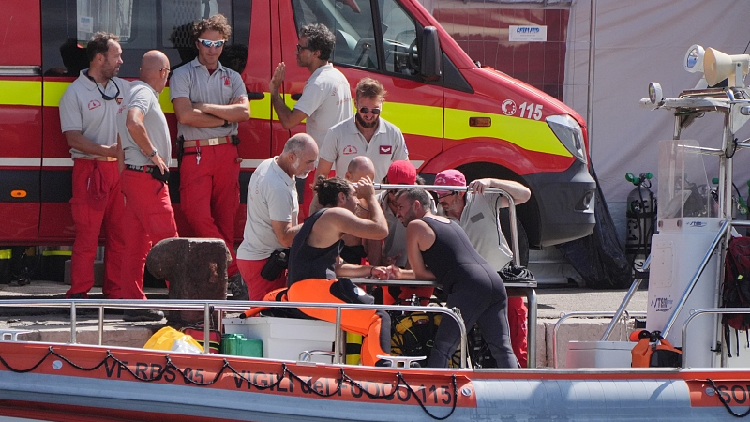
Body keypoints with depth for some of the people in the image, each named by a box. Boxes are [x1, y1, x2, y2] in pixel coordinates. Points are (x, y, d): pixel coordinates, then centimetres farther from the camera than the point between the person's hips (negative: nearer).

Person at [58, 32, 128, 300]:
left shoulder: (124, 88, 14)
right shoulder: (75, 93, -2)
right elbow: (74, 138, -9)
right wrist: (108, 150, -19)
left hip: (120, 169, 5)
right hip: (90, 170, -5)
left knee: (120, 235, 4)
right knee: (87, 235, -6)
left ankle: (115, 293, 9)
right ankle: (79, 294, -2)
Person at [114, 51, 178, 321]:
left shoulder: (134, 92, 19)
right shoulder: (145, 94, -11)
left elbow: (126, 129, 25)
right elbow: (134, 124, -30)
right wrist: (153, 154, -19)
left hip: (132, 176, 10)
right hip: (147, 177, -10)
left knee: (136, 244, 8)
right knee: (167, 241, -7)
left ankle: (134, 303, 7)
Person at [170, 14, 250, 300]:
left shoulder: (232, 78, 17)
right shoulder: (183, 75, 8)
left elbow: (244, 112, 0)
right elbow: (185, 115, -8)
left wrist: (206, 108, -6)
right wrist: (225, 117, -2)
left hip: (227, 153, 3)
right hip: (195, 153, -3)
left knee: (225, 217, 0)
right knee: (198, 214, -16)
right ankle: (234, 274, -12)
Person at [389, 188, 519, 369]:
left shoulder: (415, 226, 8)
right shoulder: (450, 223, 32)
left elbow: (420, 274, 9)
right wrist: (401, 274, 35)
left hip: (470, 287, -8)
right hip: (493, 278, 8)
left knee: (441, 349, -4)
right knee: (502, 349, 5)